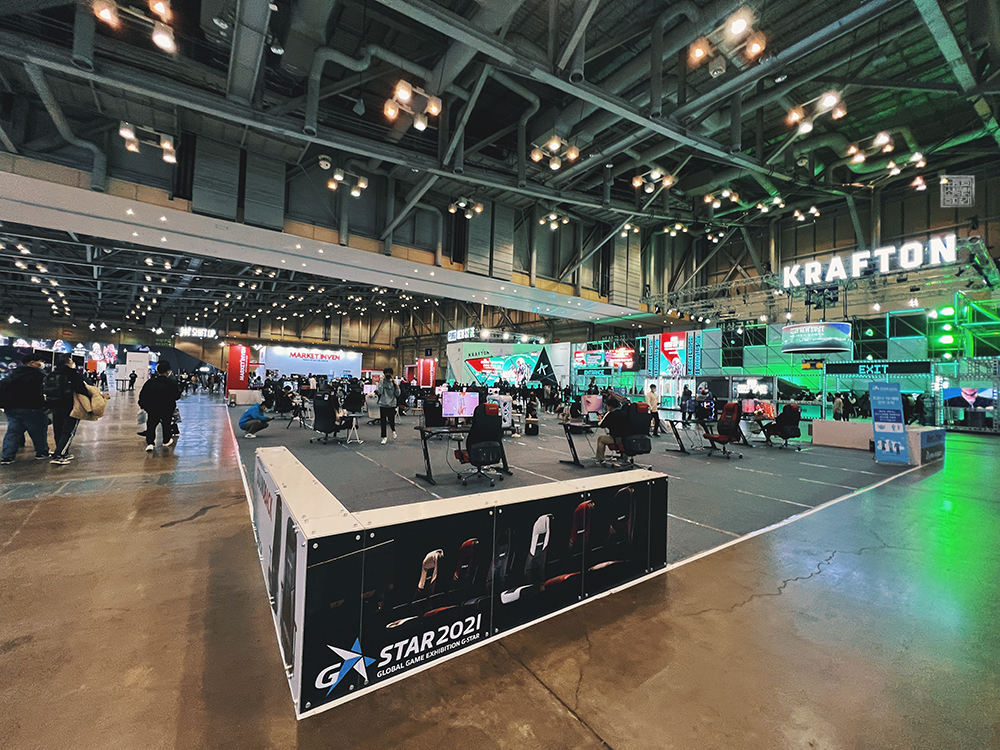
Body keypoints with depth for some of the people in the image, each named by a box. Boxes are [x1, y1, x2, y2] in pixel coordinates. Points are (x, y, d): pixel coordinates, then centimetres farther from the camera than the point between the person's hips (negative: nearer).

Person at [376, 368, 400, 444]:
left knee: (391, 421, 1)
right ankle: (384, 437, 14)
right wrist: (381, 381, -15)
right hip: (383, 405, 0)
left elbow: (397, 395, 3)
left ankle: (393, 431, 33)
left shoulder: (394, 382, 4)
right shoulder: (381, 382, 1)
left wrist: (396, 387, -12)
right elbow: (379, 392, -15)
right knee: (383, 422, 3)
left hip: (391, 405, 0)